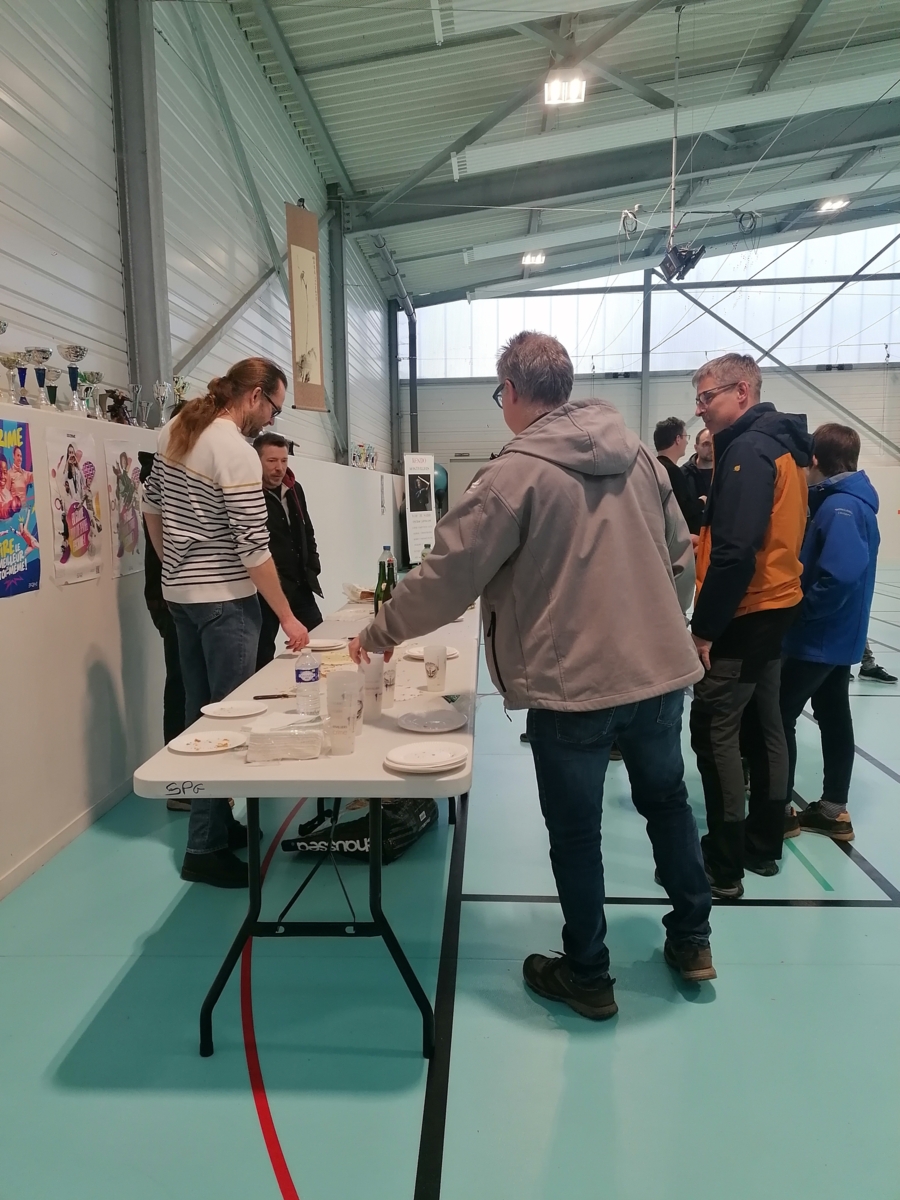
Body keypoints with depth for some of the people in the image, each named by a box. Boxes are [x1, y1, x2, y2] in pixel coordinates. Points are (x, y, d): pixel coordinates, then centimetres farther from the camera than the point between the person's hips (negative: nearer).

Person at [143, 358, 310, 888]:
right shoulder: (238, 452, -19)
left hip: (181, 595, 9)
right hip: (224, 601, -9)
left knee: (200, 712, 15)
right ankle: (206, 847, 7)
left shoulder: (176, 431, 7)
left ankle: (213, 820, 28)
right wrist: (287, 617, -13)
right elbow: (254, 548, -20)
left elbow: (153, 507, 16)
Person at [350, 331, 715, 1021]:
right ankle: (692, 940, 40)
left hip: (573, 682, -6)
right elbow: (682, 555, 10)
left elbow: (449, 576, -13)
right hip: (660, 667, 7)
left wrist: (379, 634, 1)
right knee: (667, 798, 24)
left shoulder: (516, 473, -13)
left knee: (576, 831, 11)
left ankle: (587, 976, 28)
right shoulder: (638, 453, 5)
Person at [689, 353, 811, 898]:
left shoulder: (748, 450, -17)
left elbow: (734, 551, -24)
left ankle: (725, 865, 5)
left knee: (715, 732, -3)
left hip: (744, 614, -10)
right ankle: (764, 847, 27)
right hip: (776, 606, 10)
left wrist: (704, 626, -19)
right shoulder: (782, 445, 14)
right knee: (764, 726, 15)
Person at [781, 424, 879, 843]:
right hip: (838, 635, 10)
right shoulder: (853, 500, 11)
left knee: (778, 716, -1)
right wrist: (806, 606, 6)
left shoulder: (839, 506, -20)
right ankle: (833, 808, 25)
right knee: (833, 716, 14)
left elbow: (840, 575, -31)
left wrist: (802, 610, -18)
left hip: (818, 637, -10)